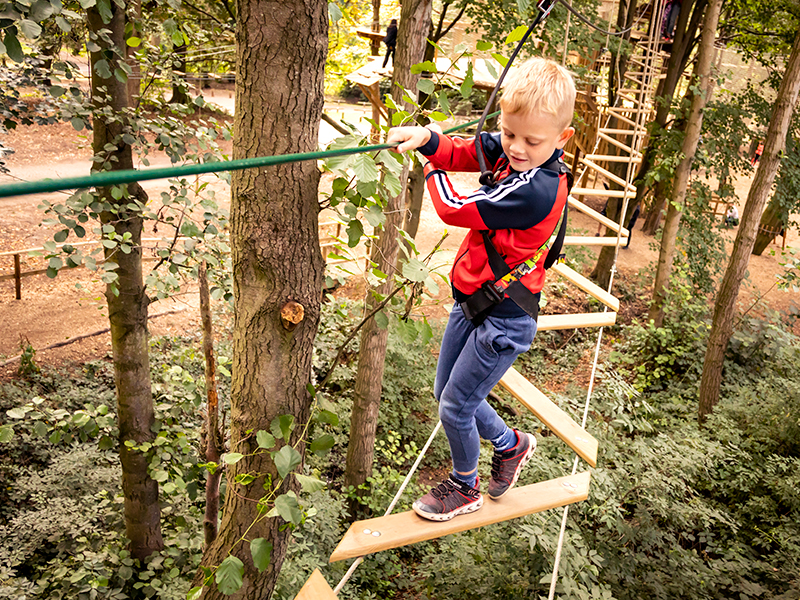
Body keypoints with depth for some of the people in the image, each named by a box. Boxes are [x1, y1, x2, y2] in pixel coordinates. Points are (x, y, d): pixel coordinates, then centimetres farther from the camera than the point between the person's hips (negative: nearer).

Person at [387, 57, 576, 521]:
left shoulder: (536, 190, -30)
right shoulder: (510, 152, -4)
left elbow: (454, 208, -25)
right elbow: (461, 153, -2)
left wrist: (432, 168, -7)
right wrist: (427, 138, -24)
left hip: (503, 321, -9)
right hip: (471, 302, 9)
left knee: (455, 408, 6)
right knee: (448, 393, 21)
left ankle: (465, 488, 33)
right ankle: (511, 444, 44)